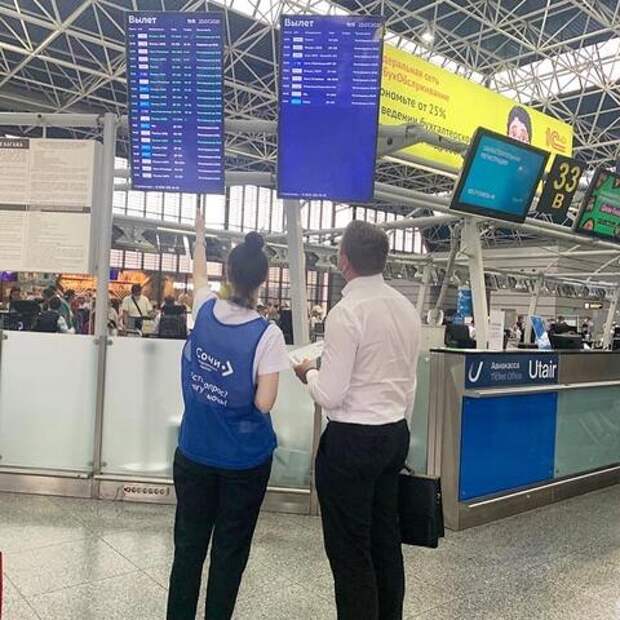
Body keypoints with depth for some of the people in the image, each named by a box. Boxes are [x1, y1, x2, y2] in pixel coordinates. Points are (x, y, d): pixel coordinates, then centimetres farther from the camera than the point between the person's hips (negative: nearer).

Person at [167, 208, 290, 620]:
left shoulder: (205, 311, -7)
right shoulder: (267, 334, -19)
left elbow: (199, 275, 16)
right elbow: (264, 403, -18)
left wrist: (200, 237, 32)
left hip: (194, 453, 4)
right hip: (245, 460, -3)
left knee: (189, 545, 17)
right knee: (230, 551, 13)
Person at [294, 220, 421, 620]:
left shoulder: (346, 313, -19)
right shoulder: (407, 308, 5)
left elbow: (330, 395, -18)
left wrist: (308, 373, 1)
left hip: (352, 440, -8)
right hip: (396, 433, 8)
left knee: (350, 551, 7)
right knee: (386, 541, 21)